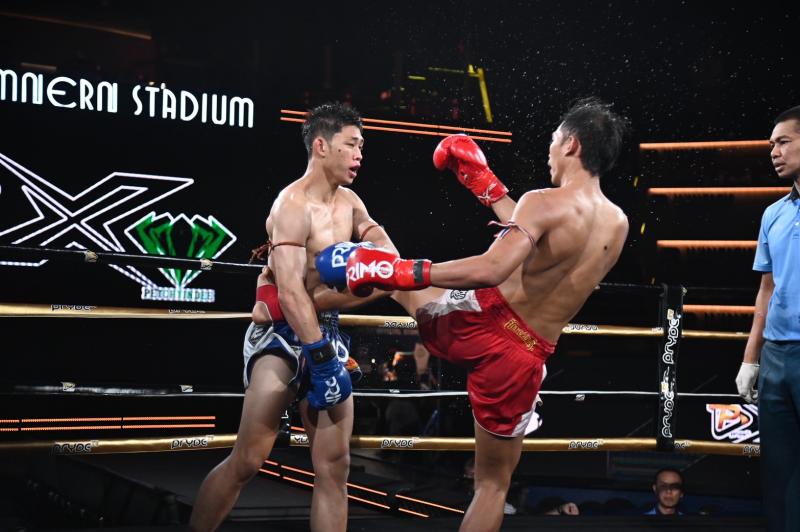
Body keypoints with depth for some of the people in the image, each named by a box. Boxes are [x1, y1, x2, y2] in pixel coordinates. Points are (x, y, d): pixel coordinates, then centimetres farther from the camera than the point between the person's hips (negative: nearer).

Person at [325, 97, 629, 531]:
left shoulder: (544, 202, -15)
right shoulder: (618, 225, 6)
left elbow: (492, 270, -29)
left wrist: (405, 271, -22)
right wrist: (486, 185, 27)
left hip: (479, 321, -5)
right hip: (524, 357, 5)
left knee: (396, 274, 25)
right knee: (493, 483, 17)